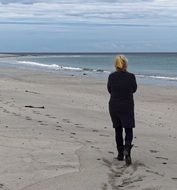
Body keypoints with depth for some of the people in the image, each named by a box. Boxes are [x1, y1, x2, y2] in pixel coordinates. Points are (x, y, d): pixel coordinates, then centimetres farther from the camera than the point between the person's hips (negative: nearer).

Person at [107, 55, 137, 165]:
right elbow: (134, 89, 5)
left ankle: (120, 154, 19)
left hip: (114, 107, 2)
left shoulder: (111, 77, -7)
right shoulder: (131, 76, -12)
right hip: (127, 107, -2)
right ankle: (127, 149, -18)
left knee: (118, 131, 14)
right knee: (128, 130, 7)